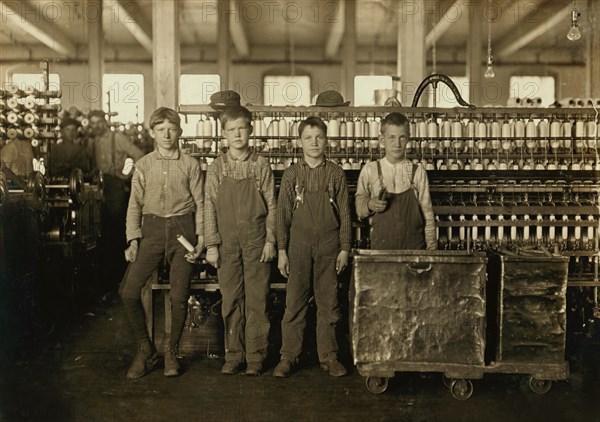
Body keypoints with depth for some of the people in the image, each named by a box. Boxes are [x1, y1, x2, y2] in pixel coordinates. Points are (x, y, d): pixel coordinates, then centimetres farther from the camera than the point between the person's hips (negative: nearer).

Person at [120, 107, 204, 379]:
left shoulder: (190, 165, 5)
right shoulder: (143, 165, 9)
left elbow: (200, 203, 6)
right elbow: (135, 204, 8)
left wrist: (200, 239, -3)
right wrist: (133, 240, -1)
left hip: (182, 229, -1)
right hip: (152, 228, 2)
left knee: (179, 295, -5)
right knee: (129, 291, -9)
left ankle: (172, 351, 18)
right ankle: (145, 351, 9)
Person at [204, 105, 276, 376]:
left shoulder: (261, 165, 3)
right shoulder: (216, 168, 4)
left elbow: (270, 206, 3)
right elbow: (210, 208, 3)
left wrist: (270, 240, -3)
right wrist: (211, 245, -2)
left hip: (256, 241, -1)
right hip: (227, 241, 1)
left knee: (257, 300, 2)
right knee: (231, 300, 5)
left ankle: (255, 356, 12)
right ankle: (234, 355, 16)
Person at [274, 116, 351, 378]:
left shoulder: (336, 174, 4)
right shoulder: (291, 175, 4)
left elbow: (345, 213, 6)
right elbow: (282, 214, 5)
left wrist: (345, 248, 2)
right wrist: (282, 250, 1)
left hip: (329, 245, 0)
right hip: (299, 245, 0)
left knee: (328, 303, 6)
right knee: (294, 302, 2)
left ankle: (328, 356, 16)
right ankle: (288, 356, 11)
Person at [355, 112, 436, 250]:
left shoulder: (418, 172, -2)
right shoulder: (370, 170, -1)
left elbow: (427, 214, 3)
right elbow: (359, 209, 9)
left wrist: (431, 247, 2)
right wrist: (369, 205, -11)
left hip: (414, 245, 0)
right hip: (381, 245, 0)